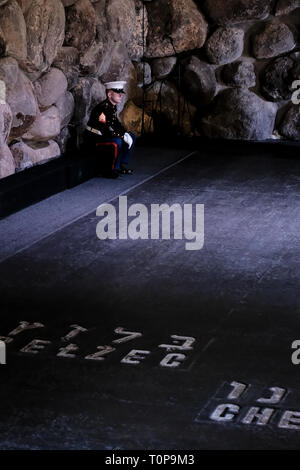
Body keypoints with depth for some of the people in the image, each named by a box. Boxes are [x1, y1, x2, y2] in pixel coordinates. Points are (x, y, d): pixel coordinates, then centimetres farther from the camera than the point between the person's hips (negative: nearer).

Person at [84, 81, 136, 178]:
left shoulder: (113, 106, 5)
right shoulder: (103, 108, -26)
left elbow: (116, 124, 17)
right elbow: (107, 130, -31)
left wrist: (125, 134, -1)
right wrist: (123, 136, -25)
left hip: (102, 135, 10)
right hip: (93, 139, -10)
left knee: (132, 136, 8)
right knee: (117, 141, -34)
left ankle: (123, 165, 10)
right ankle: (113, 169, -18)